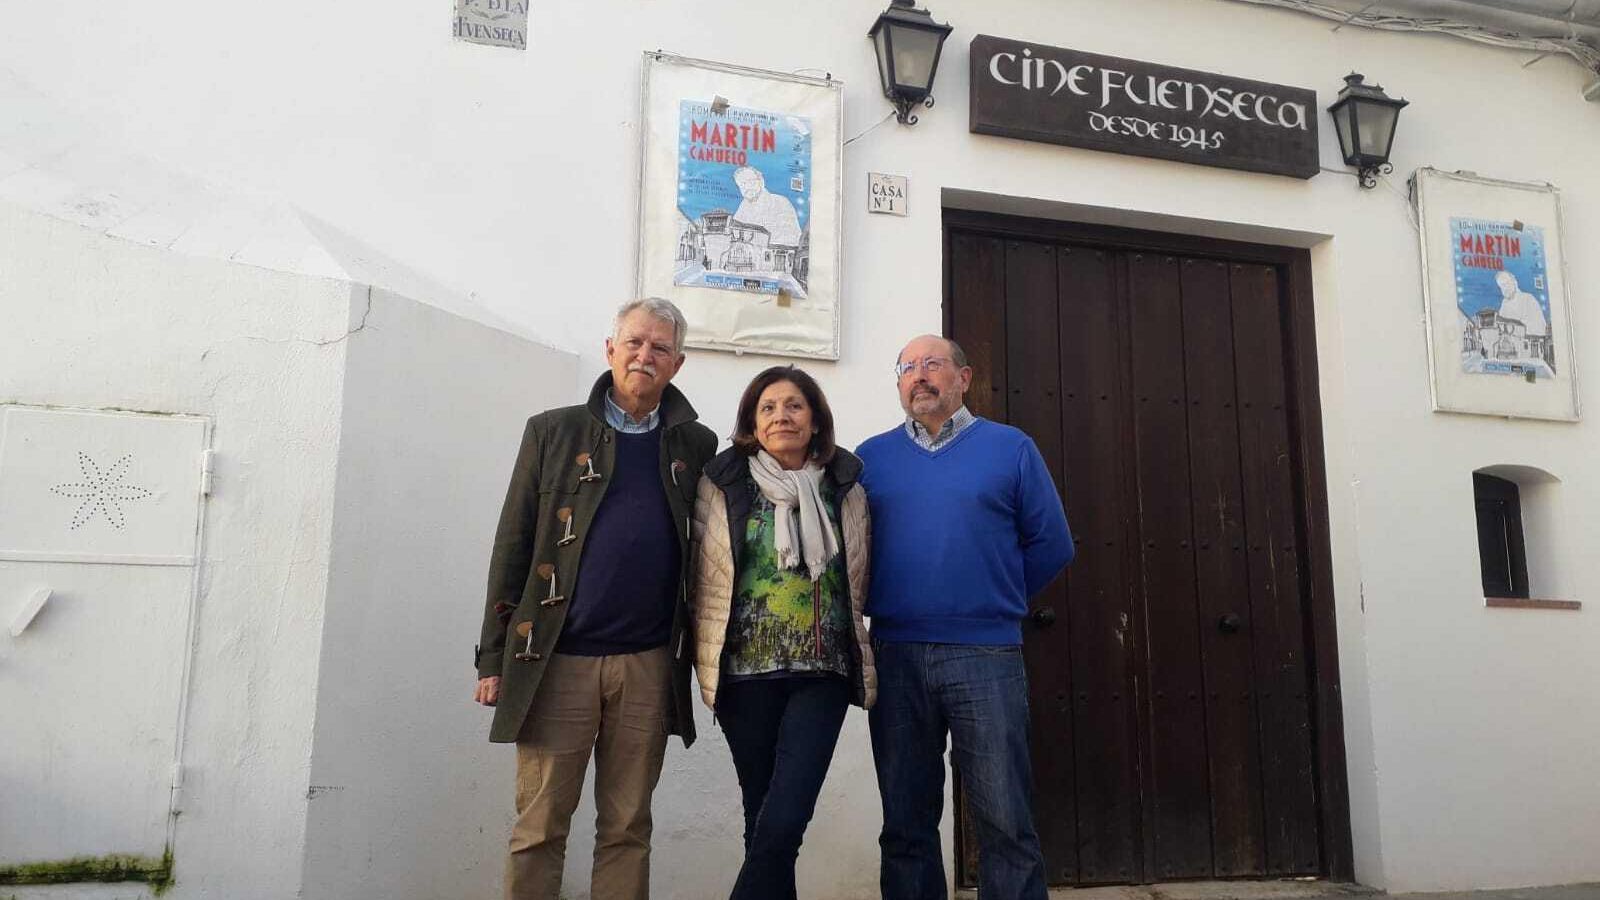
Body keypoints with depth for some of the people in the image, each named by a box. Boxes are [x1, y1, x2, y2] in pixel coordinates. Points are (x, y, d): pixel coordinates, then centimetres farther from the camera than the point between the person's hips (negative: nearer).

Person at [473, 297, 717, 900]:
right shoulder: (553, 432, 5)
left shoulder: (696, 445, 9)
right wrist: (494, 655, 0)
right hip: (557, 659, -1)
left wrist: (700, 654, 5)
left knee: (627, 827, 9)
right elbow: (512, 548, 4)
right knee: (540, 825, 6)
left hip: (649, 664, 1)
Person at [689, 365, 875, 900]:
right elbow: (701, 581, 6)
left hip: (822, 673, 0)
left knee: (784, 821, -10)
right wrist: (706, 660, 4)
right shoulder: (721, 487, 3)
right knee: (763, 822, 8)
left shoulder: (846, 491, 7)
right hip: (746, 672, 0)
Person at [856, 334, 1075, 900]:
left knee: (1005, 824, 1)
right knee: (906, 822, 11)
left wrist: (994, 601, 7)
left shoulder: (1010, 448, 5)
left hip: (986, 655, -2)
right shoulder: (871, 457, 11)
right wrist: (887, 604, 5)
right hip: (895, 656, 2)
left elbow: (1051, 546, 7)